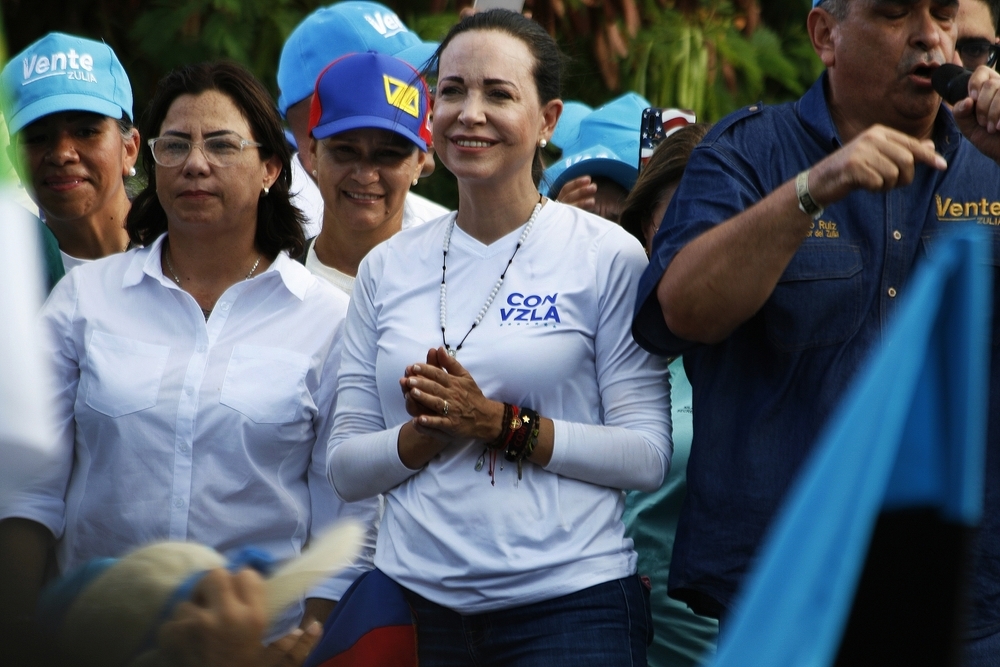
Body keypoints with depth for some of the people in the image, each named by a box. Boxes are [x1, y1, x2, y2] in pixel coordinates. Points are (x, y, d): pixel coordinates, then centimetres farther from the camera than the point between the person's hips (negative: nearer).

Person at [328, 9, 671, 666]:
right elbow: (346, 469, 7)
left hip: (570, 602, -3)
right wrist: (426, 433, -11)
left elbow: (648, 456, -8)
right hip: (417, 603, 4)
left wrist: (501, 424, -16)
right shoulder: (388, 268, 8)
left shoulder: (608, 255, -2)